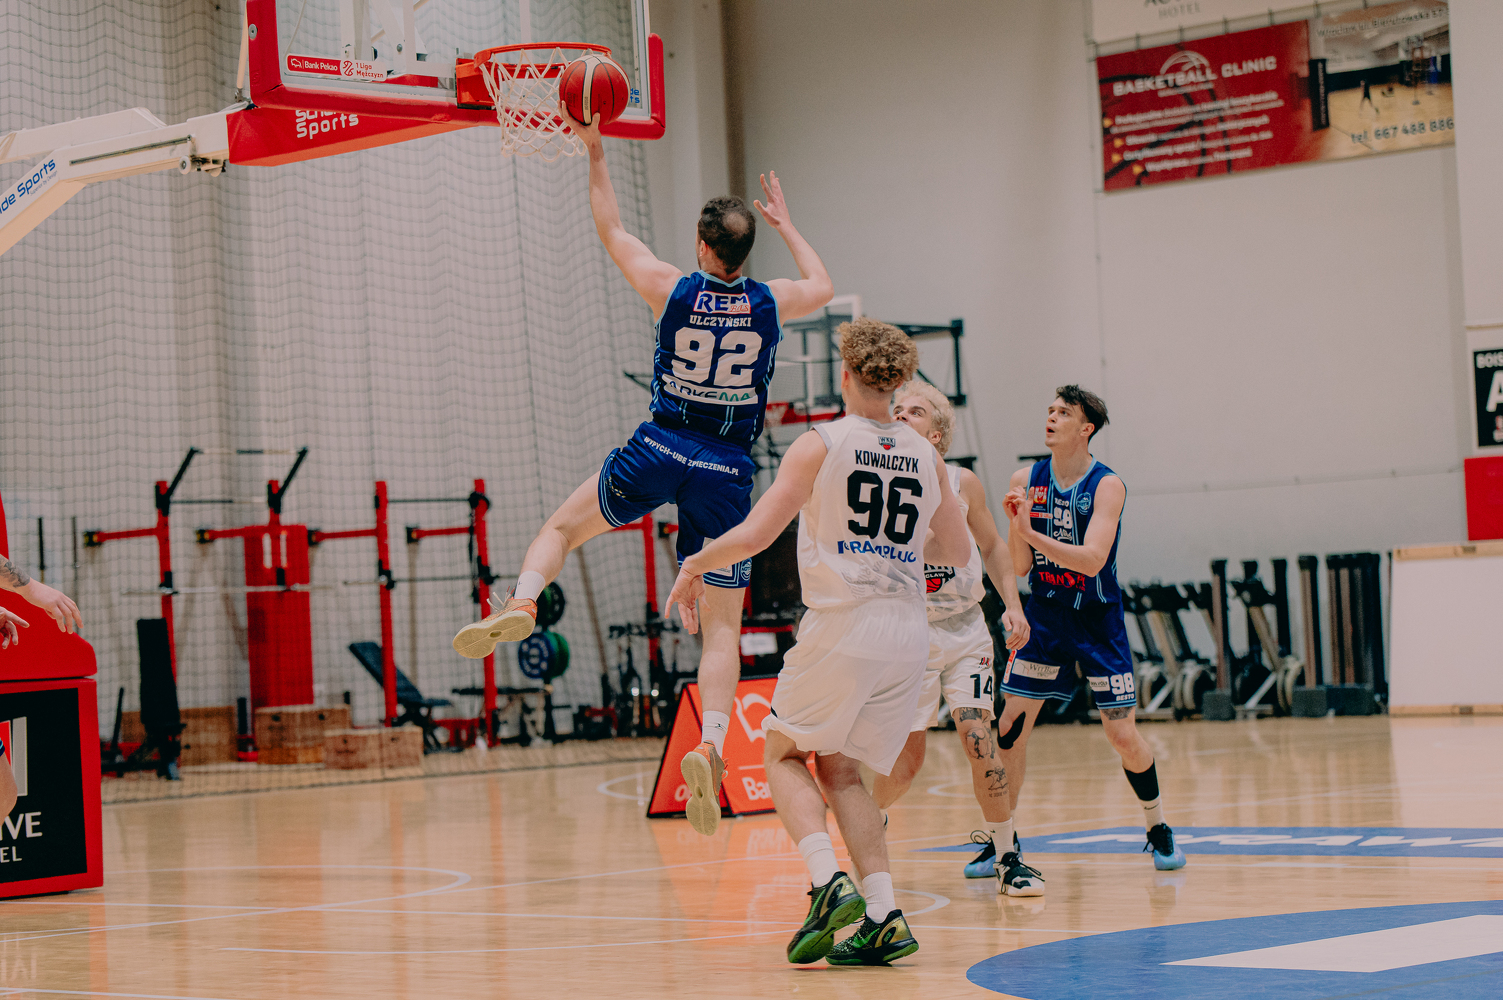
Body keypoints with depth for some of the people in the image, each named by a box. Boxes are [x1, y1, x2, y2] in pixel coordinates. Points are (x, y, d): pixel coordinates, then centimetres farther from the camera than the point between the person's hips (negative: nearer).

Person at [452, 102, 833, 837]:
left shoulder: (673, 290, -5)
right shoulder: (771, 304, -1)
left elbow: (611, 233, 12)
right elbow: (822, 287, 25)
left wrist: (597, 156, 22)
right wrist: (785, 223, 36)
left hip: (658, 452, -1)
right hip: (728, 470, 1)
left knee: (564, 526, 22)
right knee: (722, 626, 3)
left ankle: (522, 599, -8)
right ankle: (710, 746, -16)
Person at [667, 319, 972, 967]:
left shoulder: (820, 446, -5)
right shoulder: (927, 457, 10)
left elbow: (754, 535, -9)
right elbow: (957, 550, 20)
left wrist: (693, 568, 7)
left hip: (841, 627, -5)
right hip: (907, 631, 5)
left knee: (785, 754, 14)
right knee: (839, 771, 17)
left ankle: (828, 884, -8)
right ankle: (882, 918, 3)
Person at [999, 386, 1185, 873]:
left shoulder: (1107, 485, -15)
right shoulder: (1026, 481, -4)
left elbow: (1092, 559, -27)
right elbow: (1018, 567, -4)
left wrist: (1031, 533, -32)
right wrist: (1016, 524, -23)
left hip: (1098, 622, -3)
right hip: (1044, 617, 3)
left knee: (1123, 734, -2)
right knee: (1010, 723, -3)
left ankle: (1159, 830, 19)